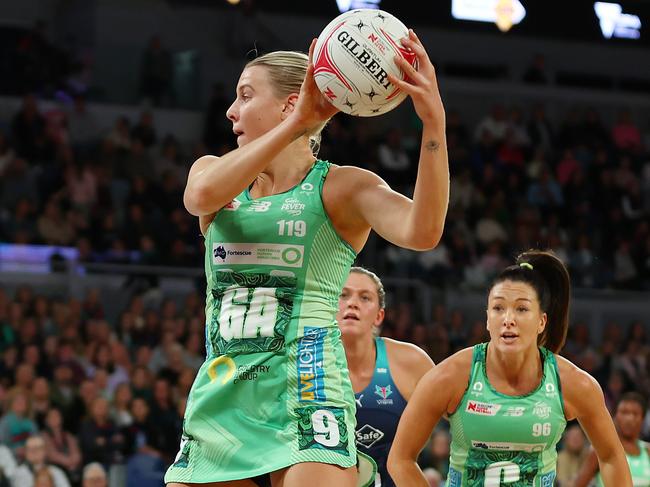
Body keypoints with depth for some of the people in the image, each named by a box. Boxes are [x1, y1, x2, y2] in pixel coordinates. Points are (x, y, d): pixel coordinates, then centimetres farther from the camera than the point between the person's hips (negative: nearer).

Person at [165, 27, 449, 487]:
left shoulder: (343, 187, 3)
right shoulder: (213, 171, 15)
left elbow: (421, 232, -17)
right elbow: (202, 195, -11)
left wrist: (434, 123, -28)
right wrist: (297, 123, -17)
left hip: (305, 389, -5)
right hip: (219, 396, 5)